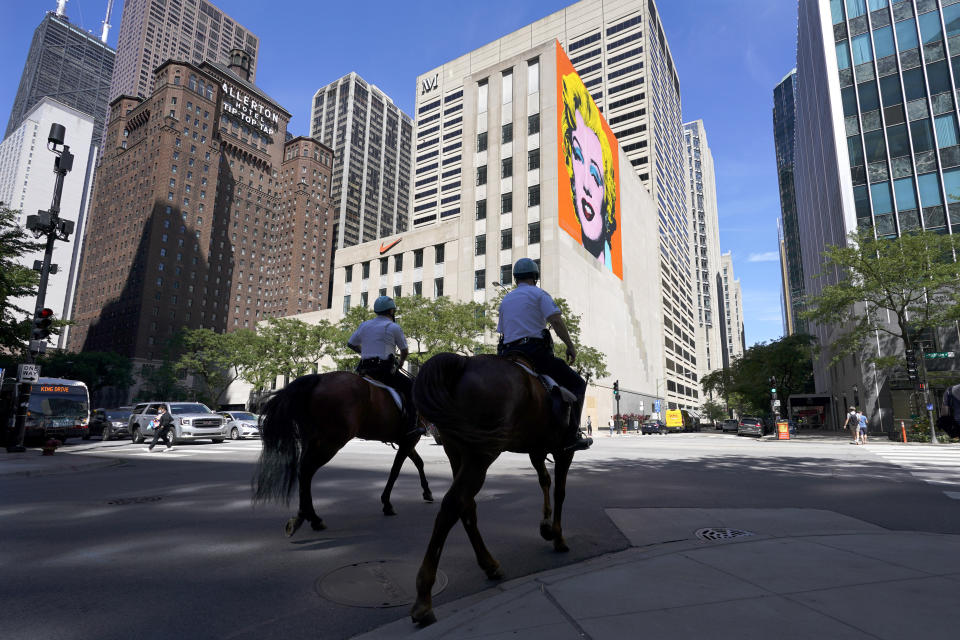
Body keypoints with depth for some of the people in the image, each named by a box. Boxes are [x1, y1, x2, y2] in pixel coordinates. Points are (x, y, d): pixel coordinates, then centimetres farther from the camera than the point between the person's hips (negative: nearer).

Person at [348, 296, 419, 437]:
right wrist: (401, 362, 26)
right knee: (409, 387, 3)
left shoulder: (364, 325, 14)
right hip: (385, 370, -7)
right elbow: (405, 351, 6)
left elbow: (351, 344, 23)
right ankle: (410, 426, -6)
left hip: (366, 370, 7)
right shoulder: (394, 327, -3)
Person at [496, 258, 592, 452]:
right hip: (535, 350, -6)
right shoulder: (539, 294, 4)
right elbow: (556, 321, -9)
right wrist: (570, 346, -5)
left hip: (508, 355, 7)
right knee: (576, 384, 1)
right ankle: (570, 437, -9)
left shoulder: (505, 300, 22)